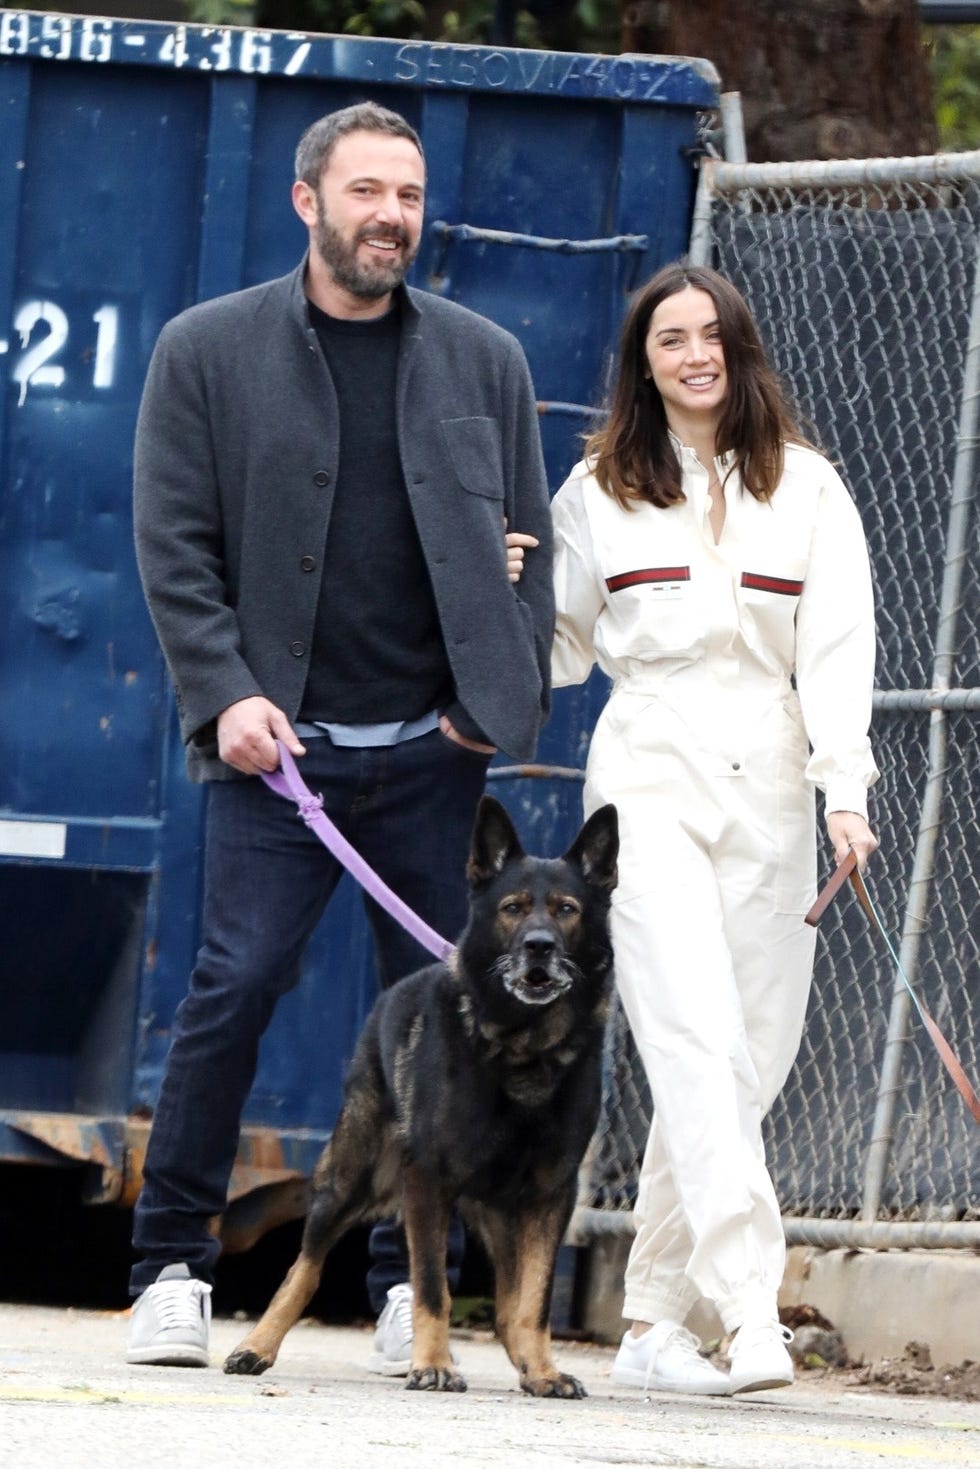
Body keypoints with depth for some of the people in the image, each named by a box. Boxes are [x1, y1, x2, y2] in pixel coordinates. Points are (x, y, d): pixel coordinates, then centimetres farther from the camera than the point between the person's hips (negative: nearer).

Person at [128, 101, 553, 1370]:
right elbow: (173, 542, 2)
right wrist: (225, 693, -9)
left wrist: (504, 704, 2)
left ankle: (411, 1288, 10)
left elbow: (526, 543, 14)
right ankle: (172, 1268, -1)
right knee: (233, 988, -11)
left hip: (432, 748, 3)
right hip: (278, 742, -2)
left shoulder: (483, 361, 12)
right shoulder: (207, 351, 5)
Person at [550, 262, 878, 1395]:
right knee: (697, 1037, -18)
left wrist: (845, 788, -9)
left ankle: (652, 1322, 9)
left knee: (750, 1059, 0)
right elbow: (562, 640, 19)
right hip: (651, 774, -2)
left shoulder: (806, 488, 10)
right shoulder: (599, 491, 11)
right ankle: (752, 1313, -28)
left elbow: (837, 645, 3)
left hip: (769, 782, 2)